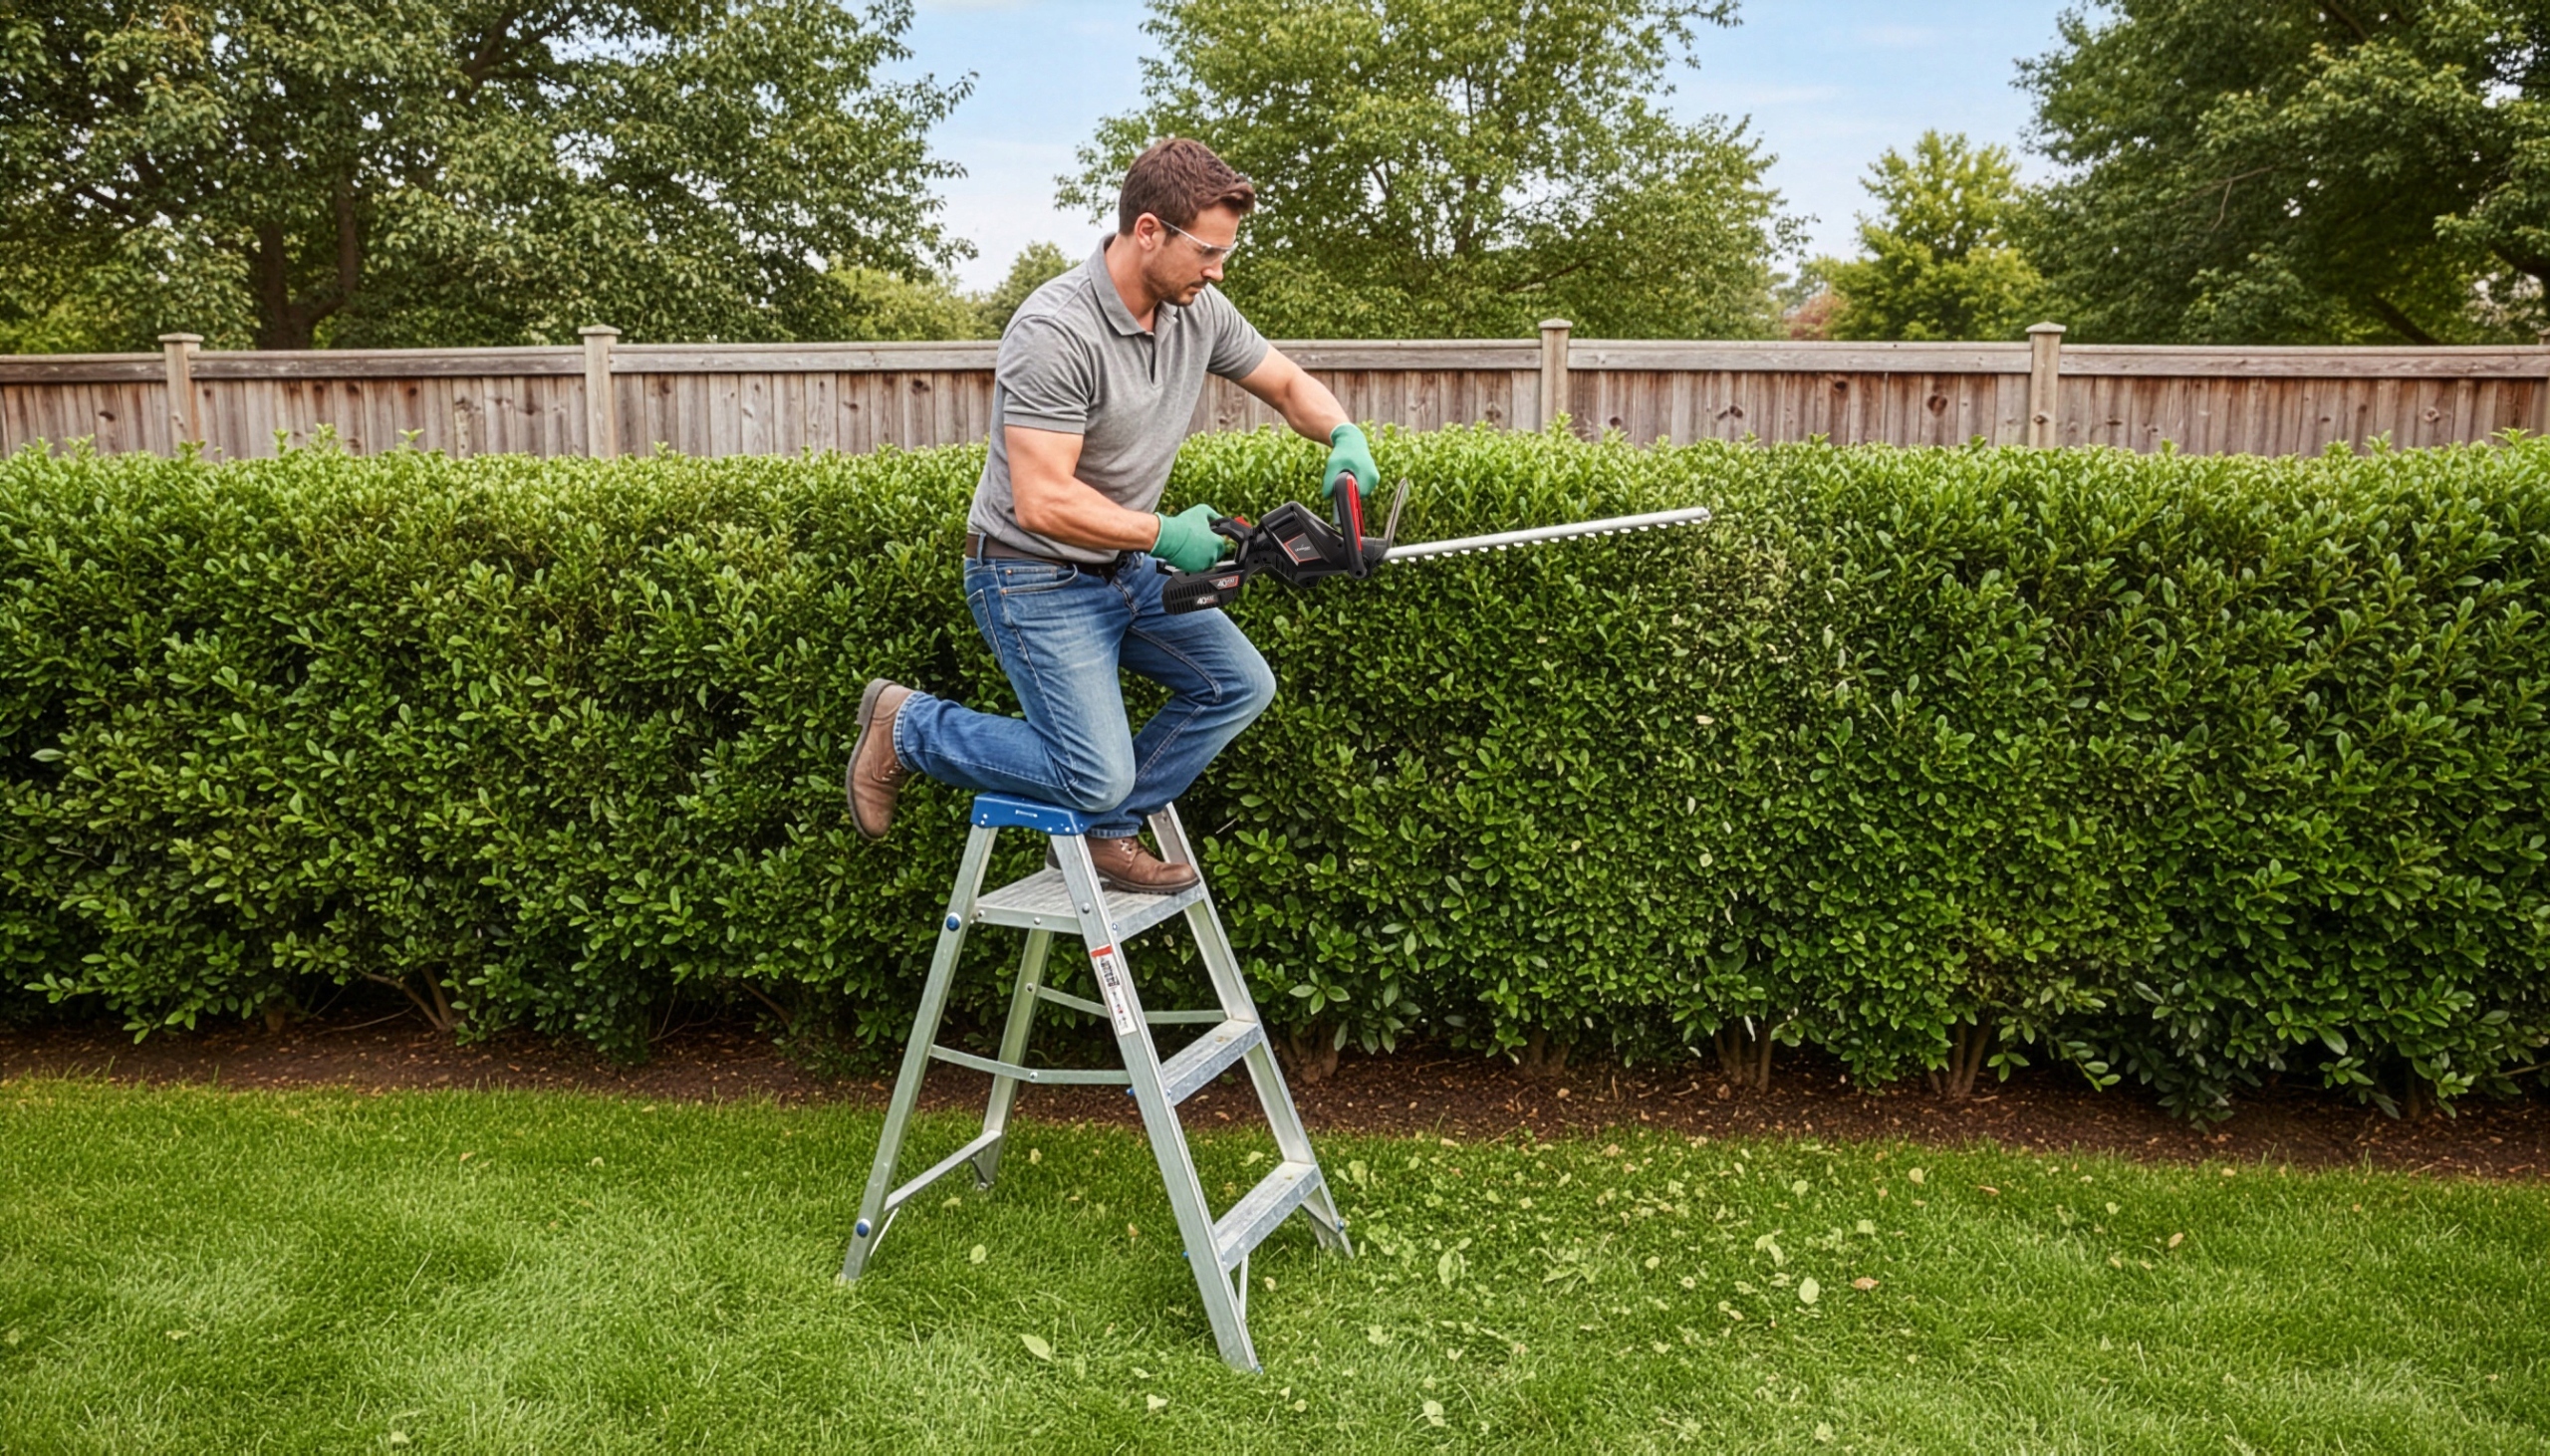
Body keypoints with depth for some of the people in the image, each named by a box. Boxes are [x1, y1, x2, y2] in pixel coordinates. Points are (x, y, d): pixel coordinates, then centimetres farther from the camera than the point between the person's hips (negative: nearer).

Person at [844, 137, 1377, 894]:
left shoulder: (1200, 312, -3)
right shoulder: (1054, 333, -27)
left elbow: (1290, 384, 11)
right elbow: (1045, 504, -30)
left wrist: (1344, 435, -10)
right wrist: (1164, 534, -21)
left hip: (1127, 568, 8)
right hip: (1035, 577, -8)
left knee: (1240, 685, 4)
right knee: (1097, 774, -13)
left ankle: (1108, 830, 15)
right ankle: (906, 725, 7)